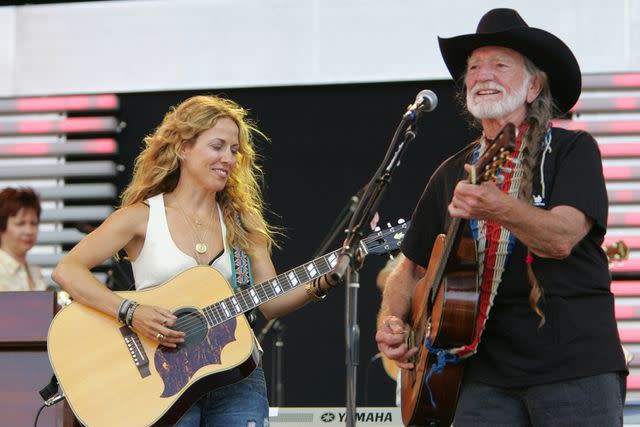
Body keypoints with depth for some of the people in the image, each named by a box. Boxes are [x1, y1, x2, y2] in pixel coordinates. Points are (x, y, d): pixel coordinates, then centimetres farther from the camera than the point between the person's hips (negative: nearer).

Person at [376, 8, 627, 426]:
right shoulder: (452, 173, 16)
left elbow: (562, 239, -16)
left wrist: (499, 207, -33)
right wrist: (391, 322, 5)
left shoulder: (573, 150, 1)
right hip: (488, 373, 4)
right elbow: (413, 266, 24)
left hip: (576, 366, -3)